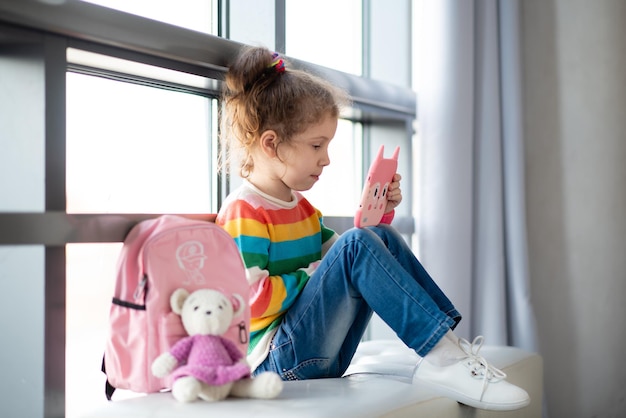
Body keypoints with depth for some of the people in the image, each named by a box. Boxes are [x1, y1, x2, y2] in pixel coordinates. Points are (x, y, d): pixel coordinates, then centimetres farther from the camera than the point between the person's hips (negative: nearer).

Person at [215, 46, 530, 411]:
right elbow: (249, 297, -21)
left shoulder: (300, 206, 19)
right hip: (277, 358, -9)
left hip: (322, 355, 9)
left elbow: (339, 256, 22)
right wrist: (312, 277, -16)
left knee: (384, 239, 4)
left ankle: (448, 341, -7)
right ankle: (441, 355, -25)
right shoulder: (242, 212, -11)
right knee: (357, 245, -26)